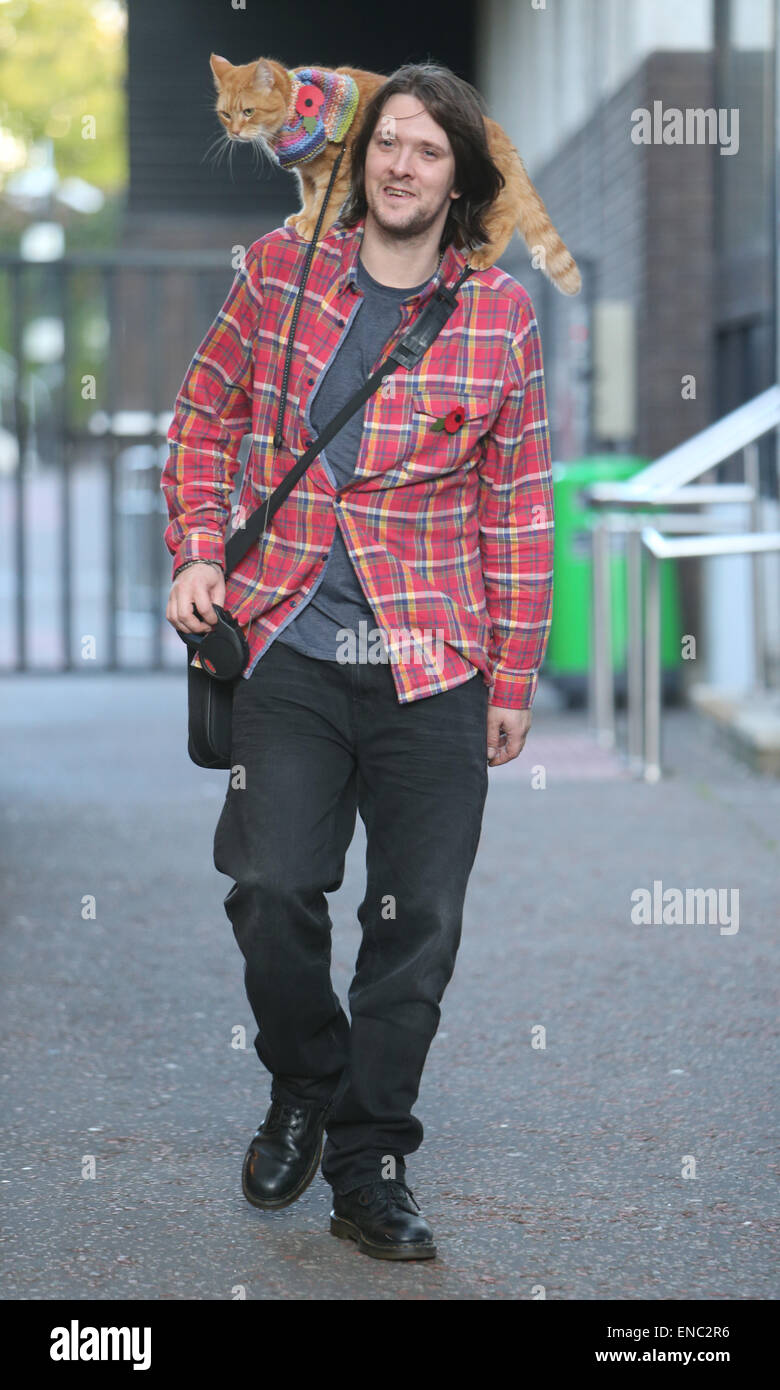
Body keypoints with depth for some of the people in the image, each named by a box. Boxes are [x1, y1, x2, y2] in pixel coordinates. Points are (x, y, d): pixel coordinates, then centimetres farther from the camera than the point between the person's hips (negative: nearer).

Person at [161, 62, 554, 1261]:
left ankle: (369, 1167, 16)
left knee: (419, 918, 2)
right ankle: (304, 1091, 20)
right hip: (289, 650, 0)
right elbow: (205, 420, 14)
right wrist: (198, 551, 1)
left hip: (432, 665, 0)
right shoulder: (277, 273, 4)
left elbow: (519, 507, 4)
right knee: (271, 889, -9)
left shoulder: (501, 316, 1)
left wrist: (516, 677, 4)